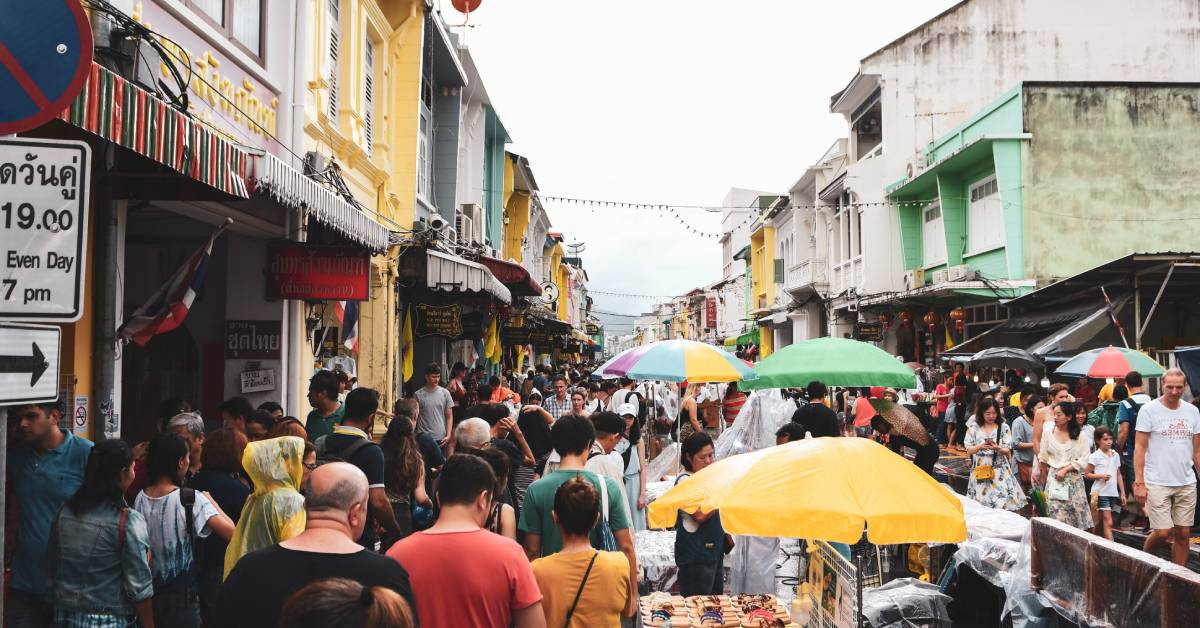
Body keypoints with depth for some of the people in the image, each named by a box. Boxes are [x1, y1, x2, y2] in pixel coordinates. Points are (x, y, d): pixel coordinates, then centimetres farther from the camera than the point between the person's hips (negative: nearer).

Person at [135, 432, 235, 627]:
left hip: (148, 593, 5)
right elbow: (231, 532, -26)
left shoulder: (140, 498, -2)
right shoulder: (191, 499, -18)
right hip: (181, 597, -5)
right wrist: (211, 502, -12)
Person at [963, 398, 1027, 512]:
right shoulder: (974, 427, 3)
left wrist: (997, 448, -22)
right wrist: (980, 446, -20)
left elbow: (1007, 451, -1)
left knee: (1003, 501, -11)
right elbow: (969, 450, 0)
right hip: (980, 471, 0)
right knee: (981, 505, -1)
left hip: (999, 471, 0)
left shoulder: (1003, 427, 2)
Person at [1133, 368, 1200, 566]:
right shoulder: (1149, 410, -5)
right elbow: (1140, 448, -7)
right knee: (1163, 532, -8)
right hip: (1157, 482, -4)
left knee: (1183, 533, 6)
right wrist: (1139, 483, -12)